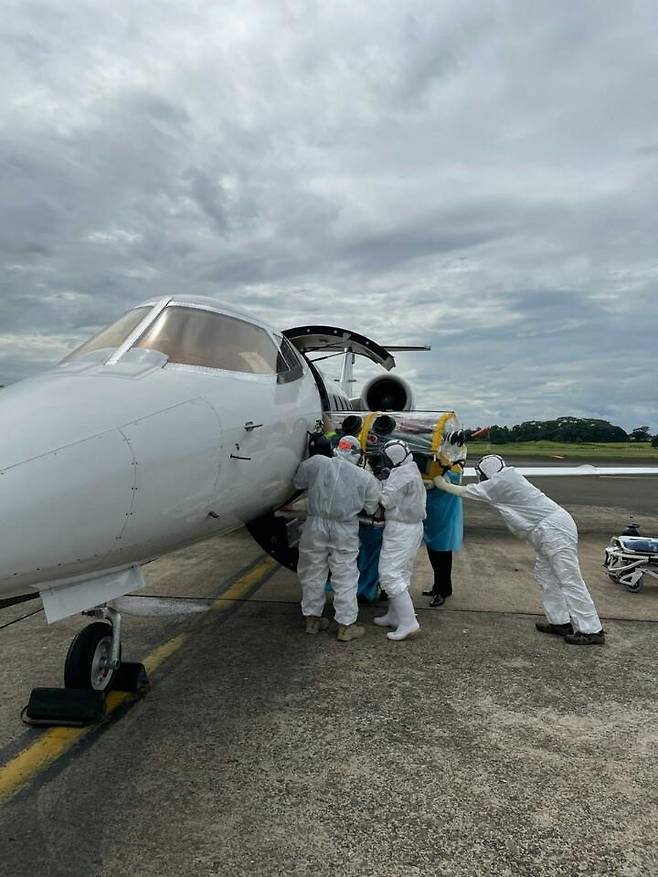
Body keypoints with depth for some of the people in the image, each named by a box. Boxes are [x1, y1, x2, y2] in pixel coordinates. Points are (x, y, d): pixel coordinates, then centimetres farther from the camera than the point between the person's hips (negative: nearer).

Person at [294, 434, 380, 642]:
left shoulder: (316, 463, -7)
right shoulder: (365, 478, -6)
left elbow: (298, 482, 7)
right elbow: (371, 509, 3)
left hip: (316, 526, 2)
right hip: (345, 532, -1)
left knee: (313, 573, 16)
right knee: (345, 578, 10)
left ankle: (312, 619, 30)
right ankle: (346, 626, 17)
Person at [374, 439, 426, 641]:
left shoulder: (401, 475, -19)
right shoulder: (413, 470, 12)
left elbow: (386, 501, -19)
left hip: (400, 529, -11)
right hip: (414, 526, 11)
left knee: (390, 575, -7)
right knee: (401, 574, 17)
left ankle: (408, 622, -9)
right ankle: (394, 616, 27)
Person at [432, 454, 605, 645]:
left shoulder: (499, 483, -11)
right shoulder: (509, 477, 14)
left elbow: (467, 492, -3)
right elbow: (478, 490, 21)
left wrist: (442, 484, 10)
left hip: (553, 530, -10)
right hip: (551, 530, 10)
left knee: (569, 580, -6)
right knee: (544, 574, 16)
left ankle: (591, 631, 0)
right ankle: (560, 622, 22)